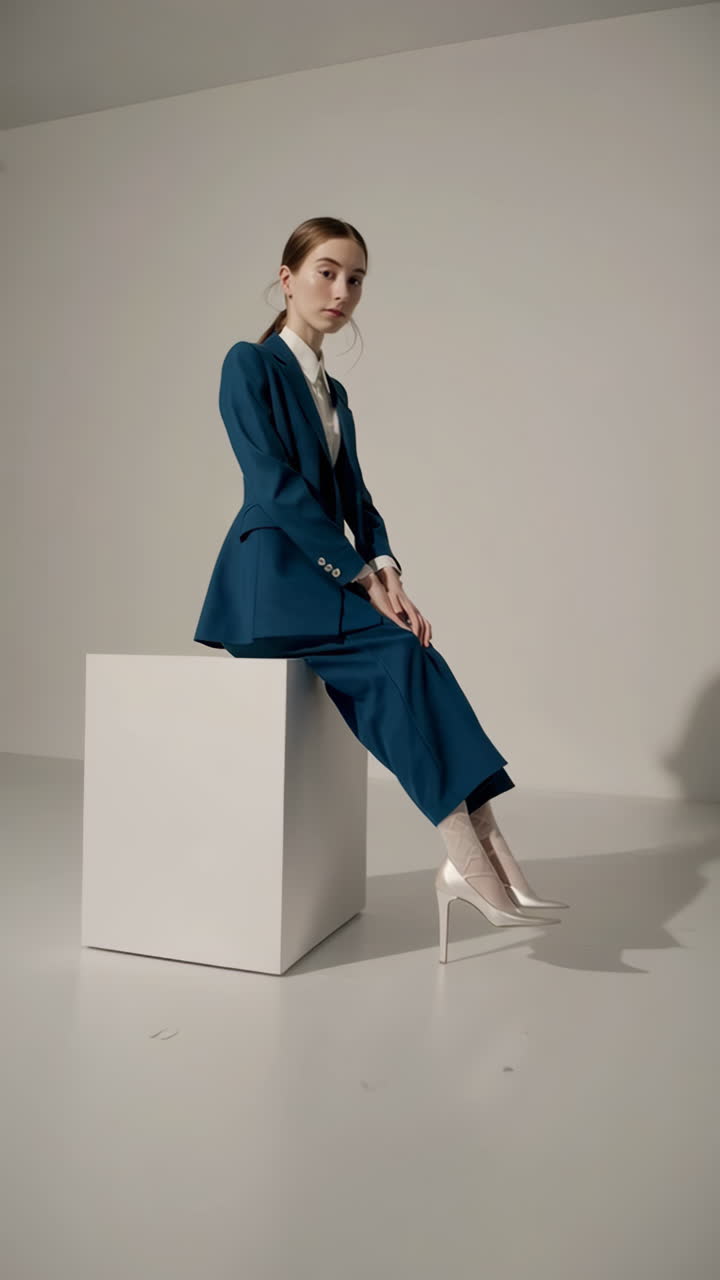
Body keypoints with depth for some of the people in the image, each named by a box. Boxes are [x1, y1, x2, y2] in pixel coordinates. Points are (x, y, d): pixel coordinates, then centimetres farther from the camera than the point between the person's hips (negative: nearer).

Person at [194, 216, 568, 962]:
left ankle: (475, 857, -26)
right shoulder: (250, 364, -2)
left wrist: (384, 570, -7)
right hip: (269, 579, -6)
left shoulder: (334, 393, 21)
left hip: (321, 579, 6)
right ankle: (476, 859, -27)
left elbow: (355, 497, 13)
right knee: (401, 651, -27)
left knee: (402, 658, -22)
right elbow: (276, 486, -13)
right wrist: (365, 576, -15)